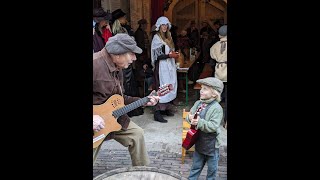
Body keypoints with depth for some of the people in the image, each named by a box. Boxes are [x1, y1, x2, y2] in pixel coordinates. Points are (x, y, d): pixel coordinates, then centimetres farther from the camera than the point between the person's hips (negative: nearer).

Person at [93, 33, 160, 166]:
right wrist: (94, 118, -33)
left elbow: (120, 99, 13)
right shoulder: (96, 64, -25)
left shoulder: (117, 69, 7)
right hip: (97, 119, -9)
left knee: (137, 134, 12)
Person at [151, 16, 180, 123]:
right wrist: (170, 55, -17)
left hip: (170, 66, 8)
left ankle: (166, 108, 16)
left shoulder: (168, 37, 16)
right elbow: (157, 55, -14)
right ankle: (157, 113, -6)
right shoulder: (156, 38, -7)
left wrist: (174, 54, 6)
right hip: (162, 67, -8)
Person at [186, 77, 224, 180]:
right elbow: (189, 115, 6)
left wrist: (200, 122, -38)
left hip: (211, 144, -5)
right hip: (199, 141, 5)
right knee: (196, 165, 22)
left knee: (212, 167, 16)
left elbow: (213, 126, -28)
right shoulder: (198, 103, -1)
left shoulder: (217, 108, -21)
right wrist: (190, 118, -17)